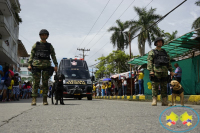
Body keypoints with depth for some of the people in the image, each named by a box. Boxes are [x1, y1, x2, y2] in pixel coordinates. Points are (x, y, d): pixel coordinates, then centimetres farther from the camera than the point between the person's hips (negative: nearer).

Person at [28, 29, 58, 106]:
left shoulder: (49, 46, 14)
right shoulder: (36, 45, 13)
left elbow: (53, 56, 9)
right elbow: (32, 55, 9)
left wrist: (56, 65, -3)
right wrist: (29, 64, -1)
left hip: (46, 65, 1)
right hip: (37, 65, 0)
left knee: (45, 83, -1)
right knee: (36, 82, -5)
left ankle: (45, 100, 3)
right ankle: (34, 99, -3)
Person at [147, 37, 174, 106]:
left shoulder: (164, 52, 23)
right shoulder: (152, 52, 8)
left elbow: (169, 62, 21)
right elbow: (149, 62, -2)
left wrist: (171, 70, 11)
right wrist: (151, 70, -14)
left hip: (164, 72, 5)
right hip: (156, 71, -4)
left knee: (164, 87, 4)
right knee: (155, 87, -7)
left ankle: (164, 102, 8)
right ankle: (154, 101, -5)